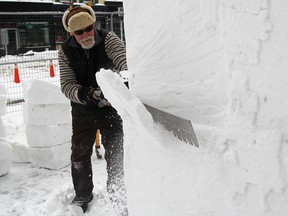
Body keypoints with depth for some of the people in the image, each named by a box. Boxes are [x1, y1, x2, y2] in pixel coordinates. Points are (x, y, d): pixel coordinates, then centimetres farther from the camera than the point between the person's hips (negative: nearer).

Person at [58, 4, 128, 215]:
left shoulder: (108, 39, -14)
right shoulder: (66, 51, -8)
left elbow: (124, 59, -31)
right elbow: (67, 84, -13)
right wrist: (82, 94, -35)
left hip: (111, 106, -2)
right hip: (82, 110, 2)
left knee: (115, 153, 4)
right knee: (80, 154, 13)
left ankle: (117, 196, 25)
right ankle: (82, 195, 36)